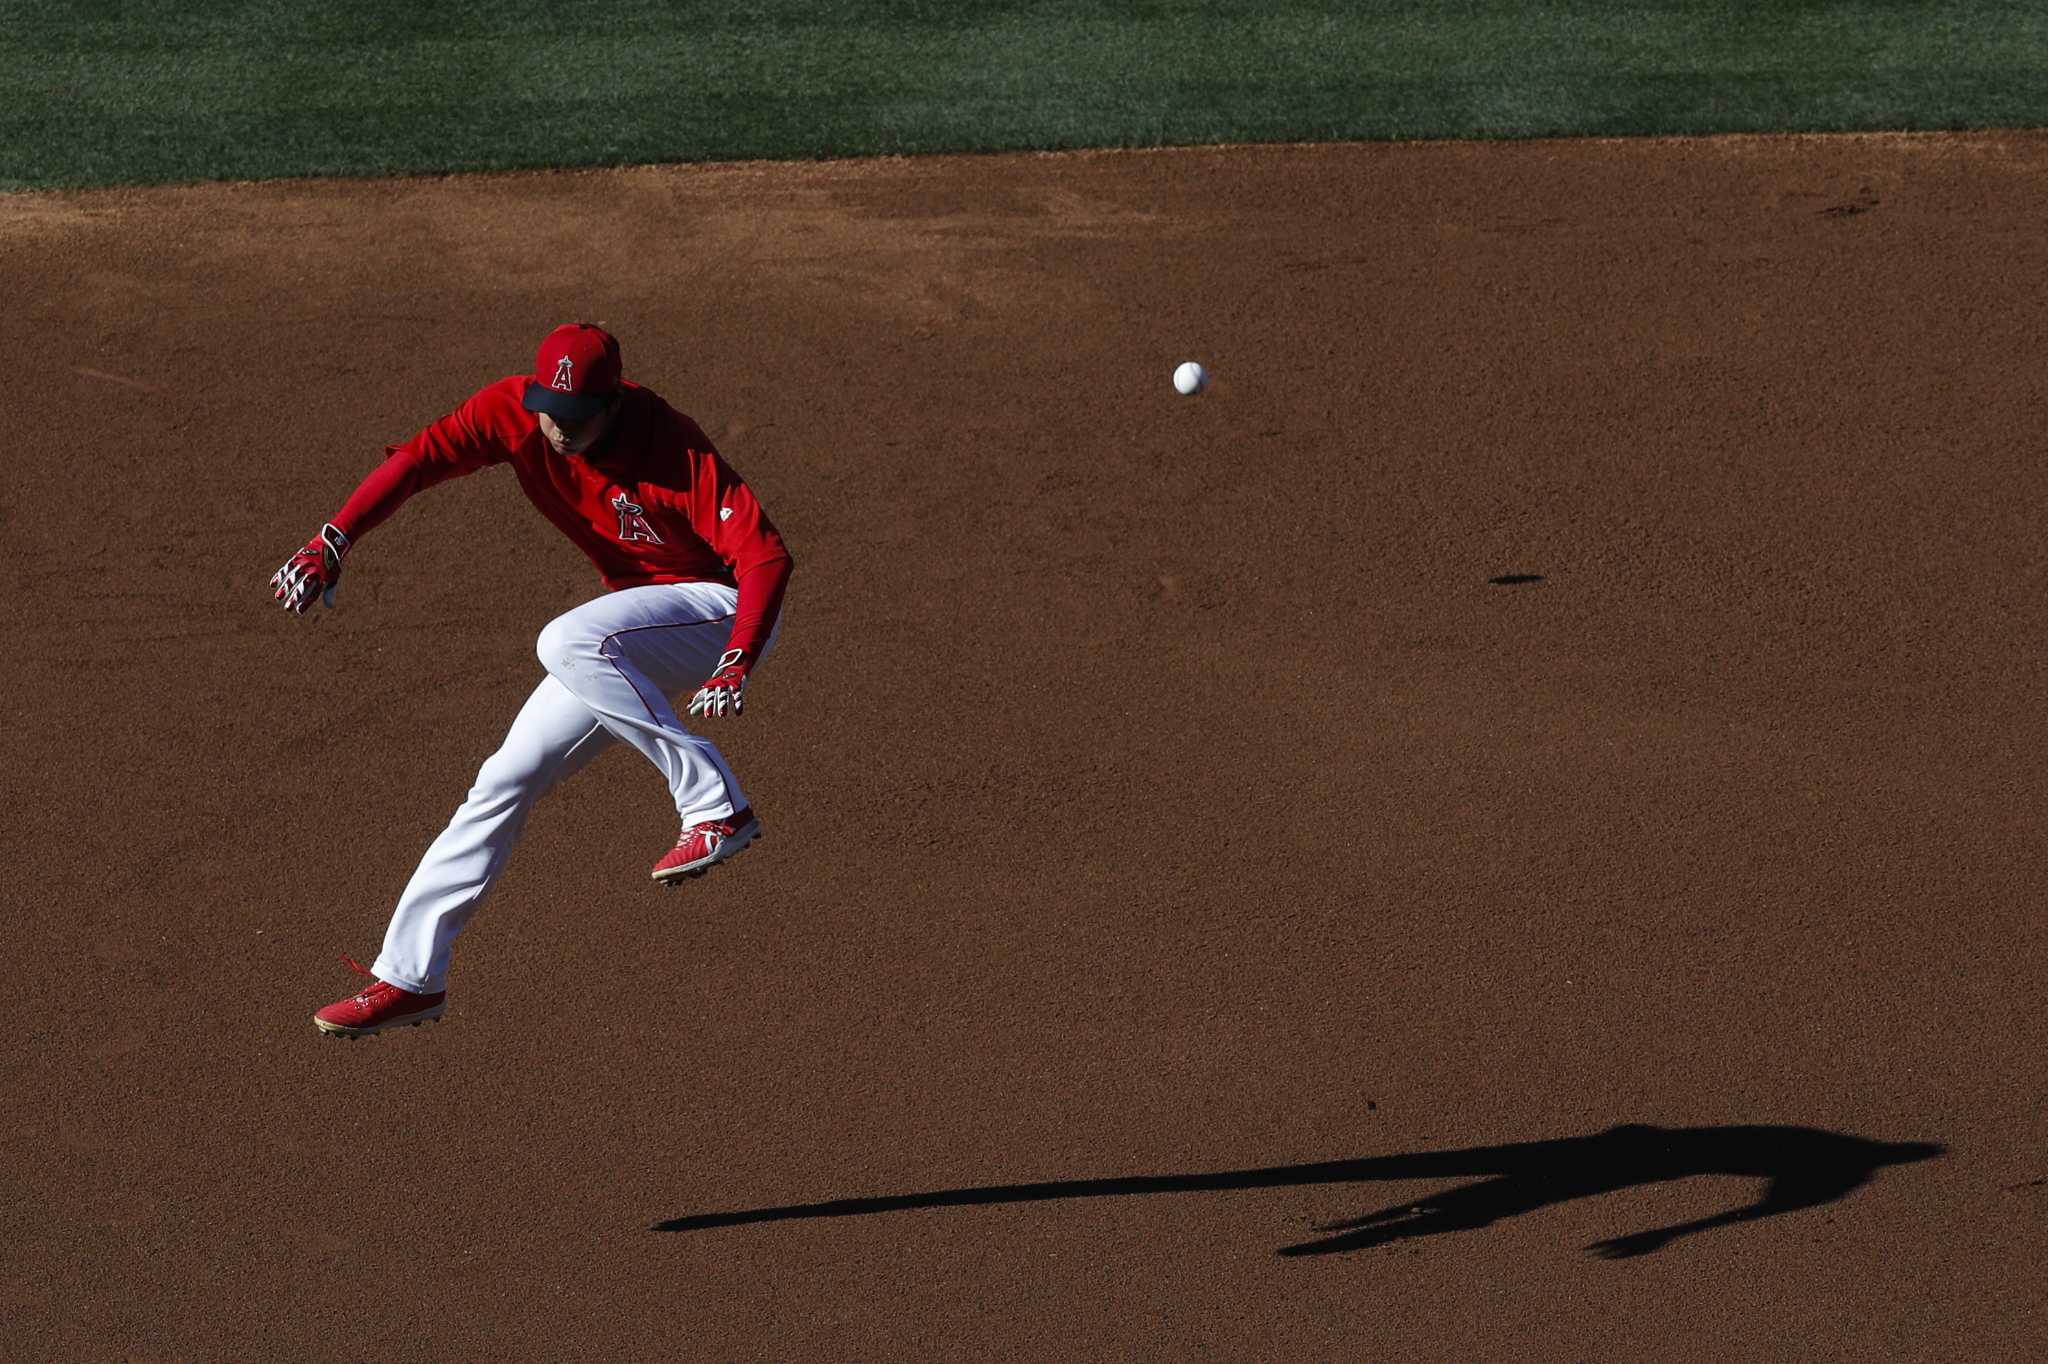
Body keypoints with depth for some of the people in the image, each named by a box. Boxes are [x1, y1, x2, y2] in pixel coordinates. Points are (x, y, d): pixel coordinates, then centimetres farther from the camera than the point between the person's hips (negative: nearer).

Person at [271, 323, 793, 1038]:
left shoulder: (672, 450, -28)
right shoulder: (514, 410, -13)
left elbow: (766, 555, -31)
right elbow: (419, 457, -20)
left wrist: (736, 664, -46)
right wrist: (329, 546, -35)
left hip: (724, 607, -7)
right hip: (636, 642, 7)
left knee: (567, 643, -33)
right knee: (506, 779, 1)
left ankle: (717, 807, -28)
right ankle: (409, 974, 8)